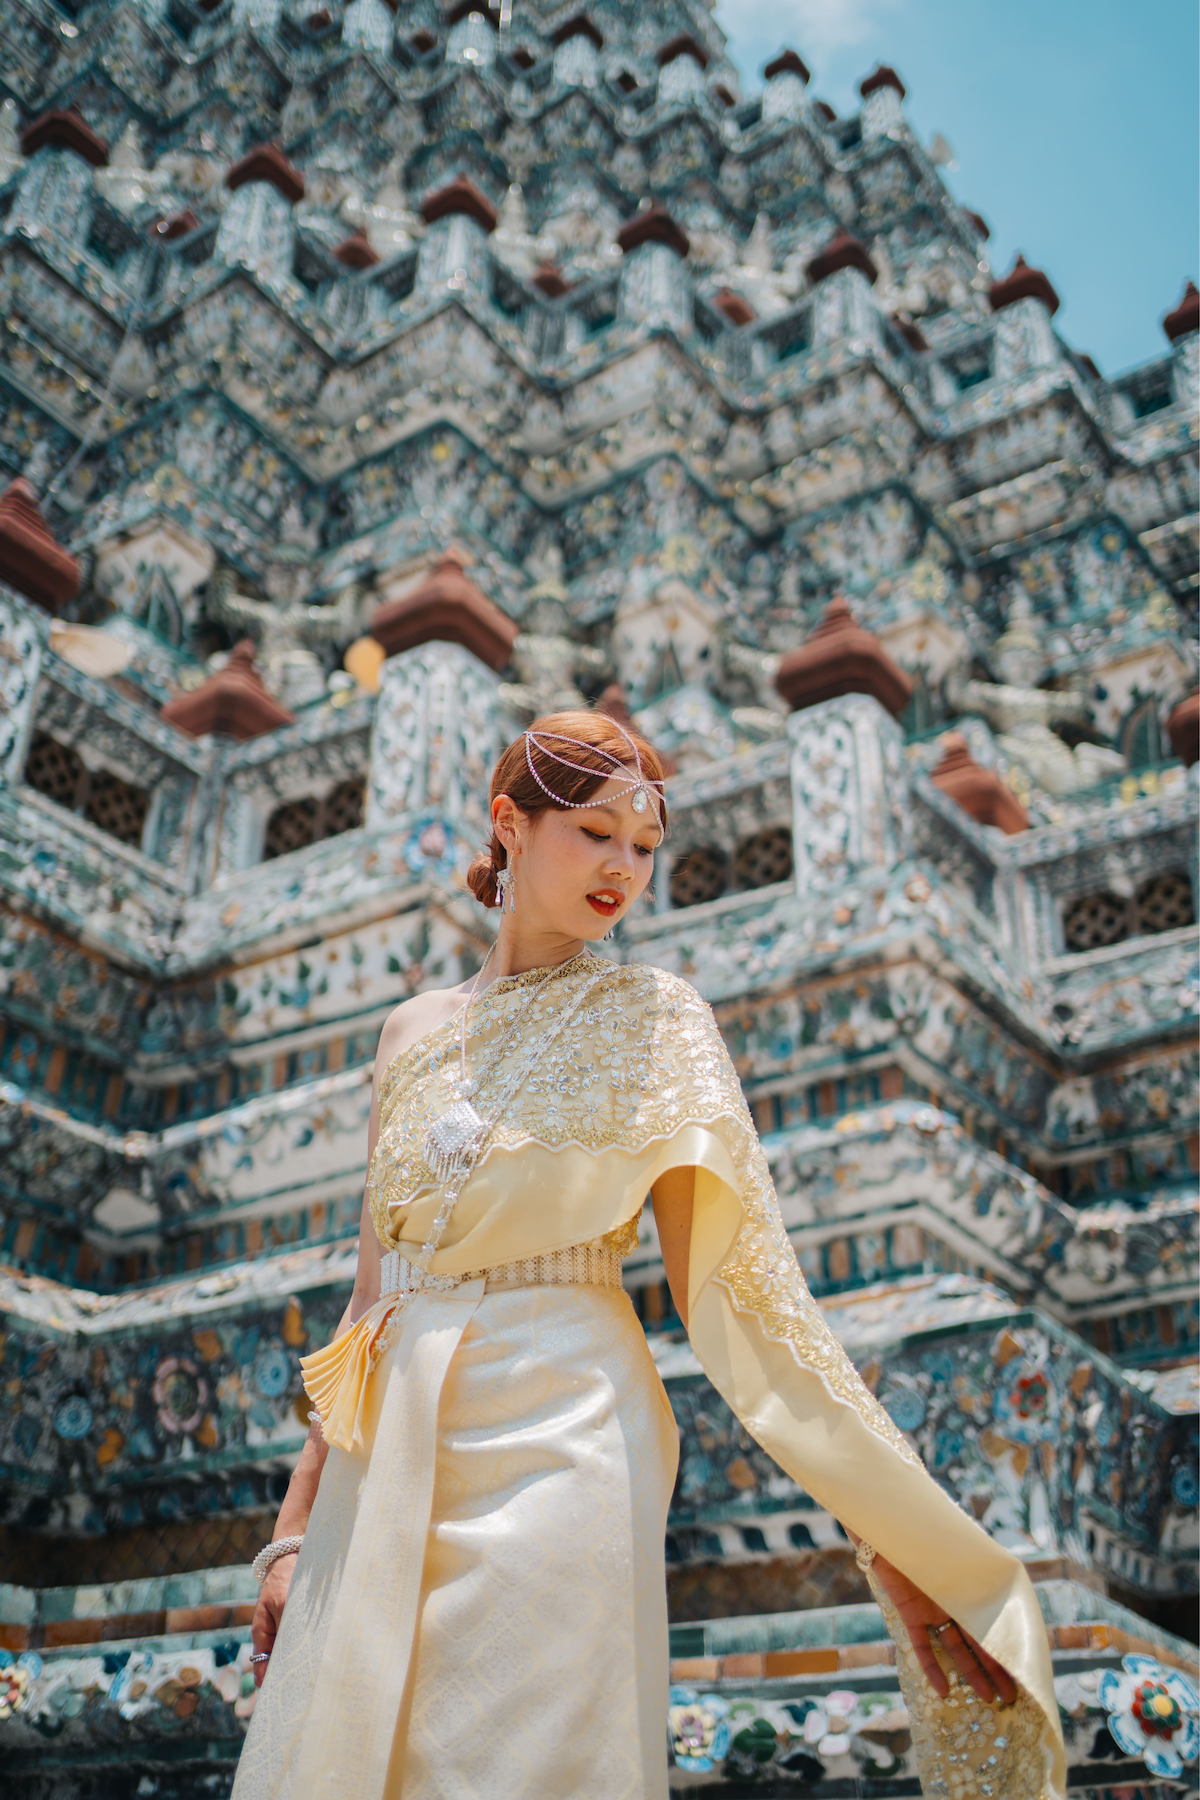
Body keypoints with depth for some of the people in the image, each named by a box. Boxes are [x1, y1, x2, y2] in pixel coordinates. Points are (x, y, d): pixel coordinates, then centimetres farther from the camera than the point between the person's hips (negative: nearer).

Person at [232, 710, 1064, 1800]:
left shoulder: (652, 1019, 2)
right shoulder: (417, 1030, 13)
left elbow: (731, 1283, -4)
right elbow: (374, 1290, 14)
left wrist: (893, 1536, -10)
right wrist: (300, 1516, 11)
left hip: (559, 1446, -4)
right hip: (384, 1467, 4)